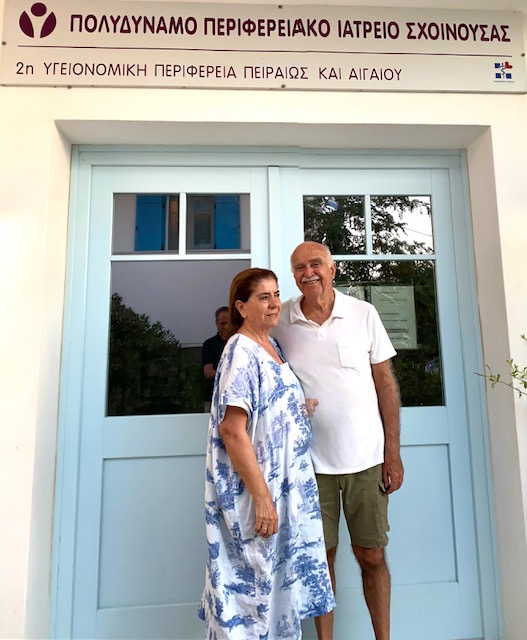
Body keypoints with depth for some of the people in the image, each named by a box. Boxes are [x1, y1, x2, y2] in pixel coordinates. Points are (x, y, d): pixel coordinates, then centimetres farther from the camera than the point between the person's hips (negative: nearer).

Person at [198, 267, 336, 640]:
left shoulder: (272, 346, 8)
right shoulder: (241, 352, -19)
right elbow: (232, 431, -23)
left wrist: (306, 405, 6)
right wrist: (262, 498, -22)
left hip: (287, 484, 9)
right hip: (257, 488, -9)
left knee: (280, 577, 23)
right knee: (253, 582, 9)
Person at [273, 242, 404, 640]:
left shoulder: (364, 314, -3)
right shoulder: (281, 321, -2)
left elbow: (386, 383, 1)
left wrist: (393, 453, -1)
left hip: (366, 458, 0)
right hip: (310, 460, 1)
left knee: (372, 556, 12)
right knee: (321, 556, 13)